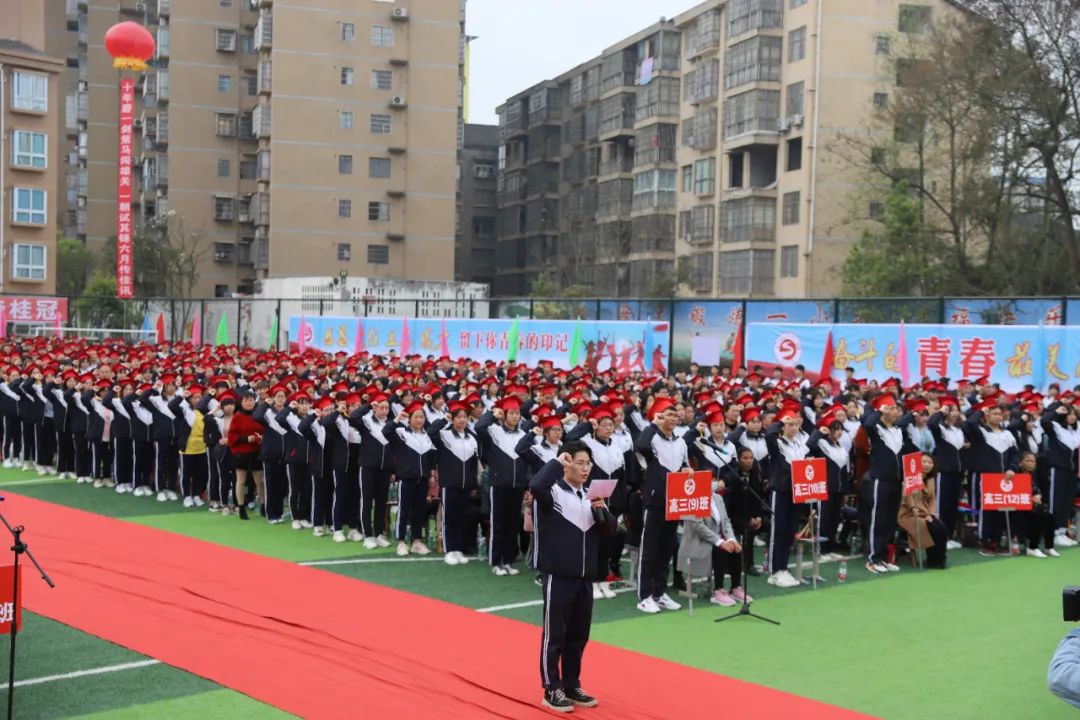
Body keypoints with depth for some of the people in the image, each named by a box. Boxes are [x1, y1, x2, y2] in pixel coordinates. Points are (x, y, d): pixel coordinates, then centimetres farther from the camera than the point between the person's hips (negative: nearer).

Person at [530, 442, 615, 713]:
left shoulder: (591, 495, 11)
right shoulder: (553, 491, -8)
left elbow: (609, 528, 9)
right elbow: (535, 487, -31)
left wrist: (601, 510, -10)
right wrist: (557, 463, -19)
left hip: (584, 577, 6)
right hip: (557, 576, -6)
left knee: (578, 635, 13)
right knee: (554, 635, 1)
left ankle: (572, 686, 25)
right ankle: (552, 690, 10)